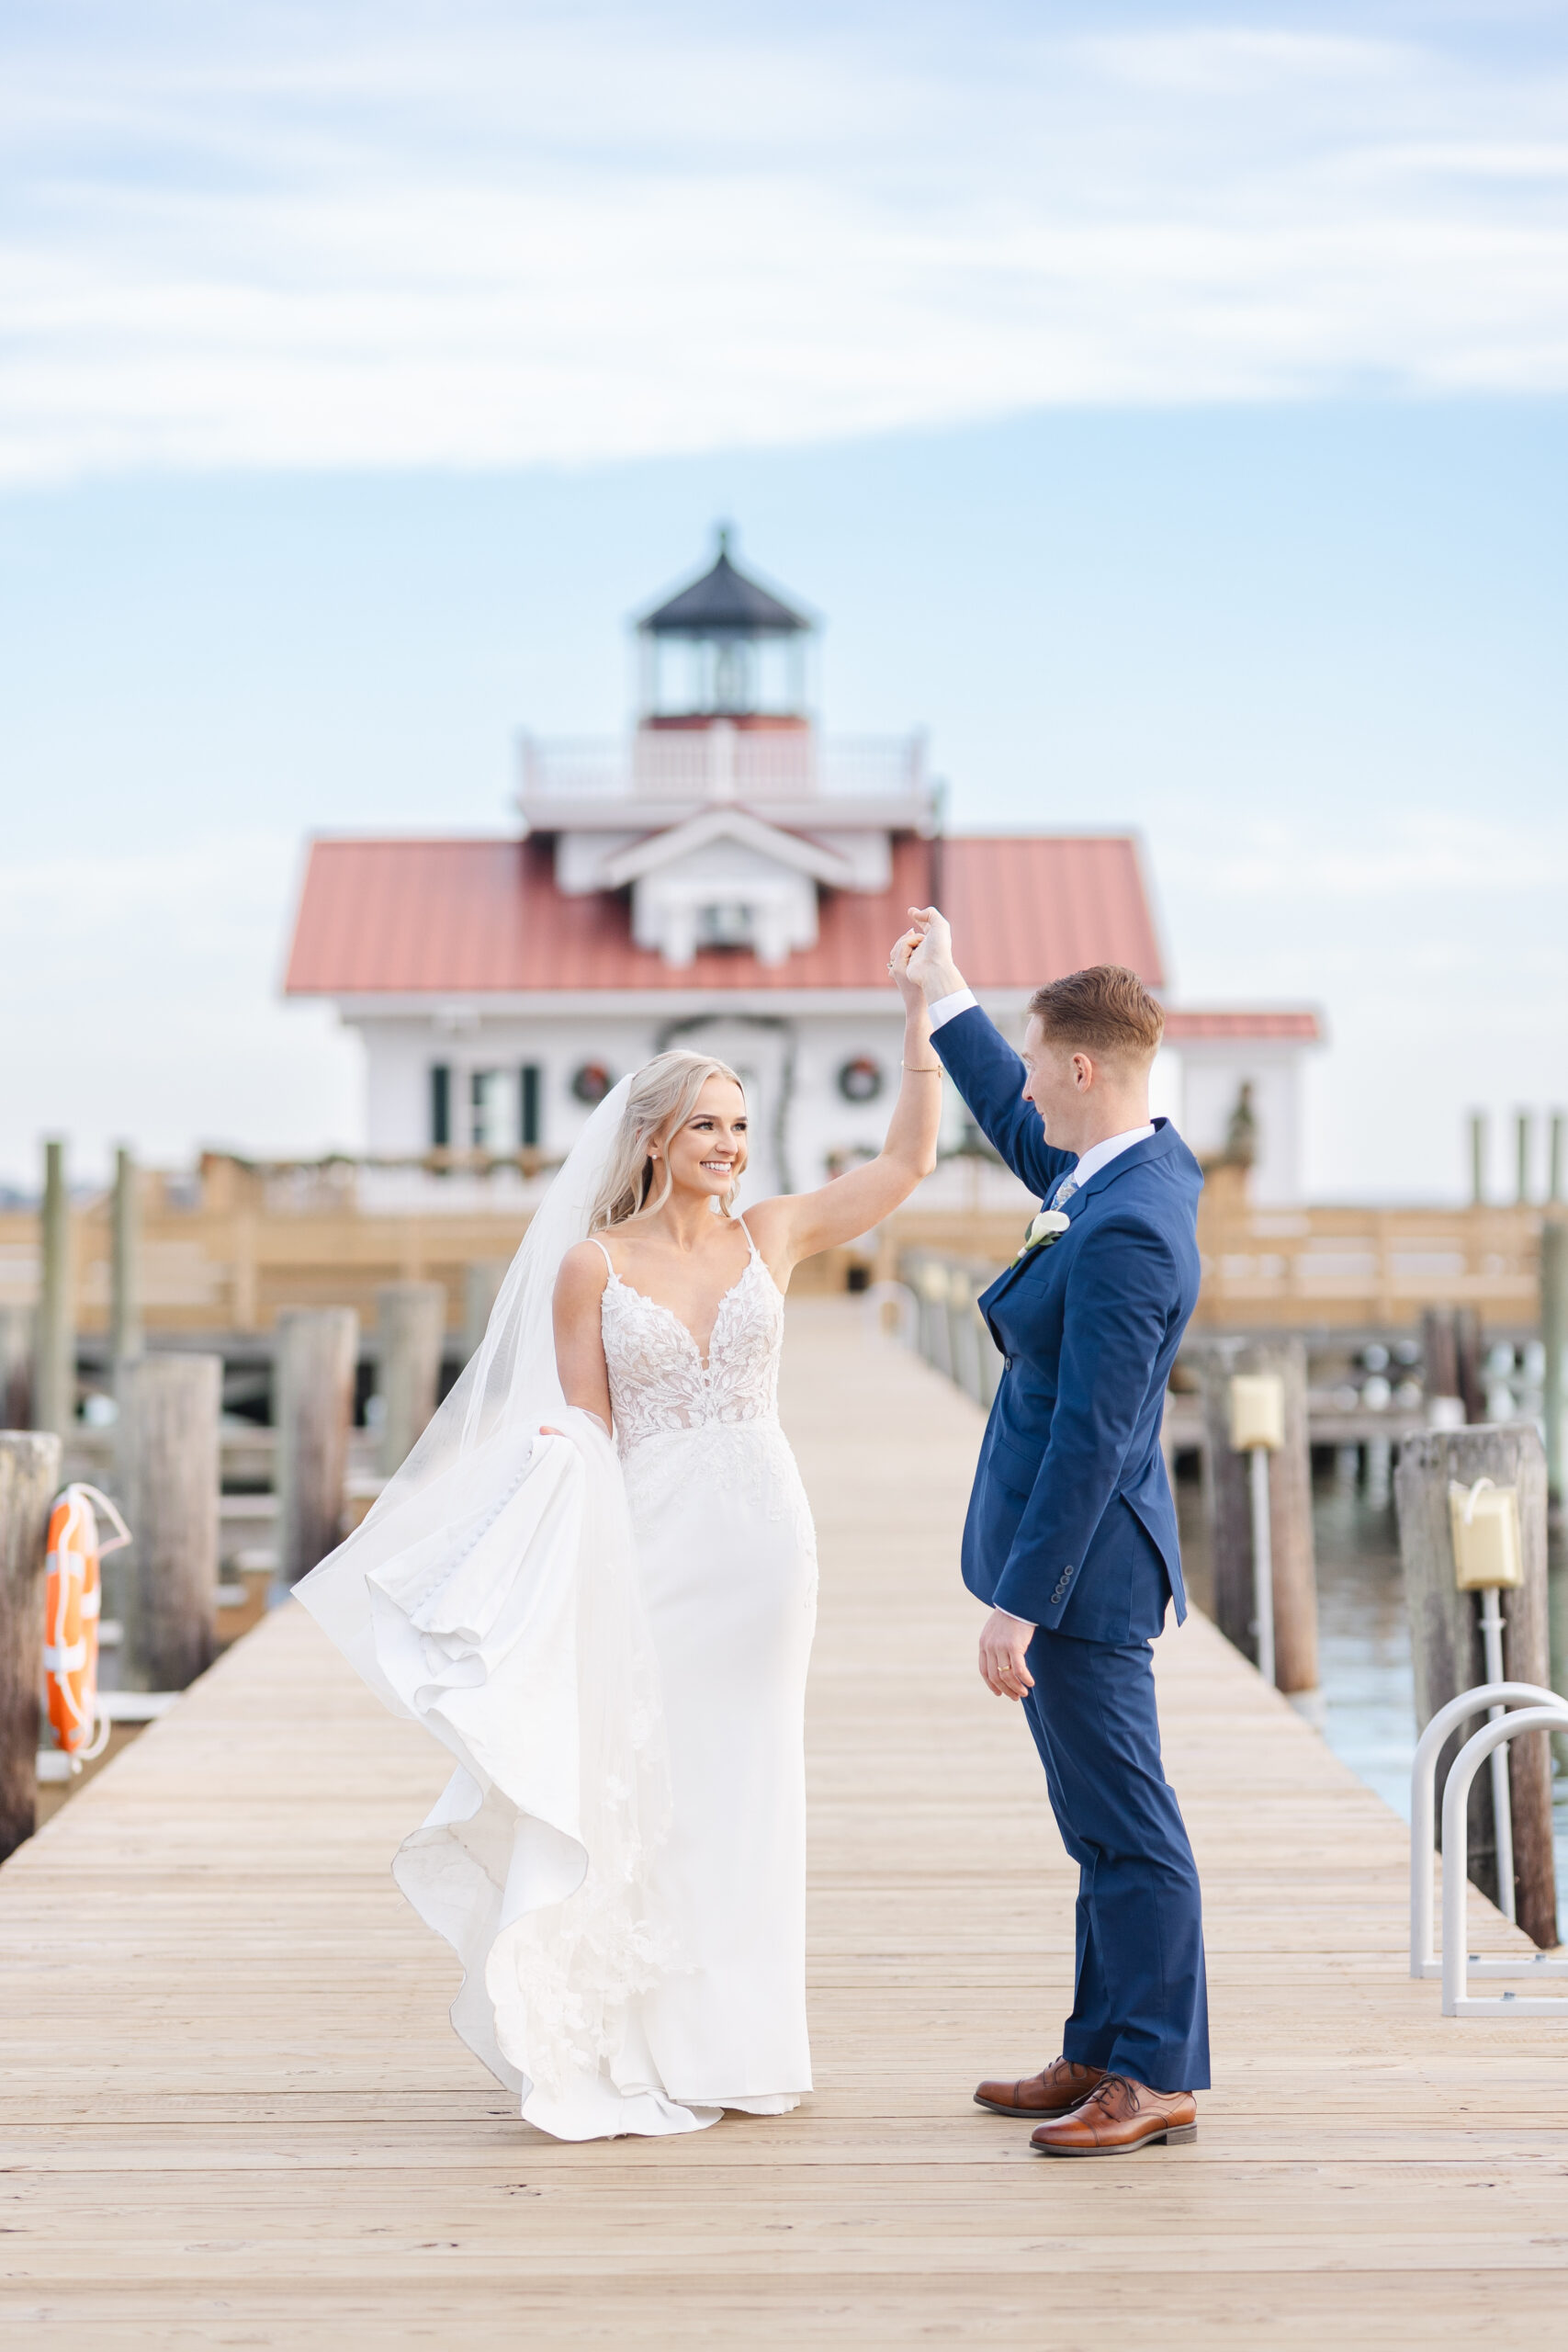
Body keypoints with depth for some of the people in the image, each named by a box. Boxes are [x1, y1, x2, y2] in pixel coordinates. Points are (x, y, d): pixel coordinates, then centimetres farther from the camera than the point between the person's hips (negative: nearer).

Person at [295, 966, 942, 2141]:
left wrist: (919, 1008, -4)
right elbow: (581, 1435, 0)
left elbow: (909, 1157, 2)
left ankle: (729, 2039, 19)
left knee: (741, 1786, 9)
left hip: (759, 1535, 3)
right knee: (637, 1781, -3)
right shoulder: (592, 1266, -1)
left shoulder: (772, 1234, 6)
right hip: (649, 1544, -2)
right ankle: (637, 2044, 6)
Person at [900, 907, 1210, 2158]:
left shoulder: (1126, 1232, -24)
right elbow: (1024, 1137, 29)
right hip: (1076, 1551, 10)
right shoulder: (1147, 1161, 6)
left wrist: (1019, 1606, -22)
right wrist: (945, 995, 36)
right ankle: (1105, 2055, 25)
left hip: (1081, 1558, -10)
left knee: (1128, 1826, -1)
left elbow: (1090, 1436, -25)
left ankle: (1158, 2079, 8)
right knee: (1103, 1822, 16)